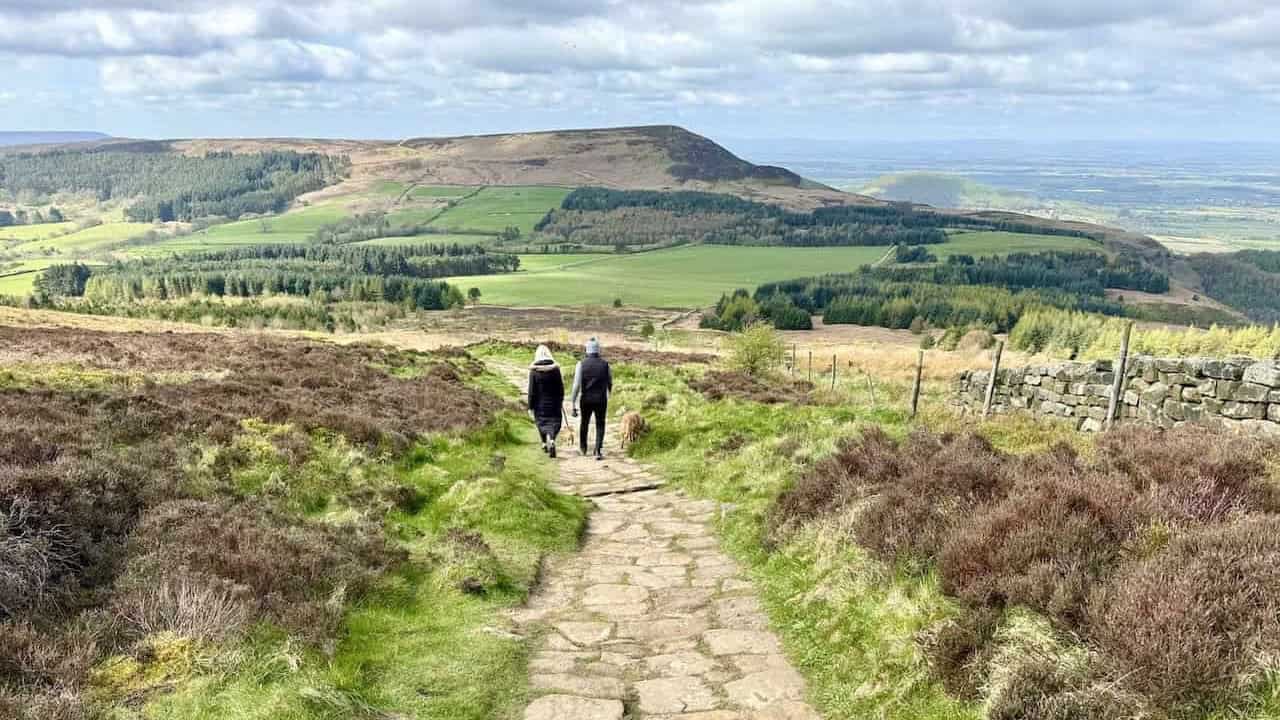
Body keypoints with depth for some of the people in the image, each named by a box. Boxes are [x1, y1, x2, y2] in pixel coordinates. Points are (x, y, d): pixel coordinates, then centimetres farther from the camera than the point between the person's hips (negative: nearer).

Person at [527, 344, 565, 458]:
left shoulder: (534, 371, -9)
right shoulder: (555, 369, -5)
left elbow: (532, 391, -7)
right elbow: (561, 387, 1)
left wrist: (531, 406, 0)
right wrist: (561, 401, 15)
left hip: (540, 403, 0)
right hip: (554, 403, 0)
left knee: (541, 422, 16)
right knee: (555, 422, 5)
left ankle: (545, 444, 19)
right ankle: (551, 440, -19)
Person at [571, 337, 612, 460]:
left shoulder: (581, 364, -7)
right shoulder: (605, 364, -2)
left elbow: (576, 385, -12)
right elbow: (610, 383, 11)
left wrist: (574, 405, -9)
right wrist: (608, 395, 32)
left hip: (586, 399, 1)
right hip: (601, 400, 0)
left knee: (584, 423, 21)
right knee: (600, 425, 7)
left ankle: (583, 447, 38)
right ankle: (598, 451, -8)